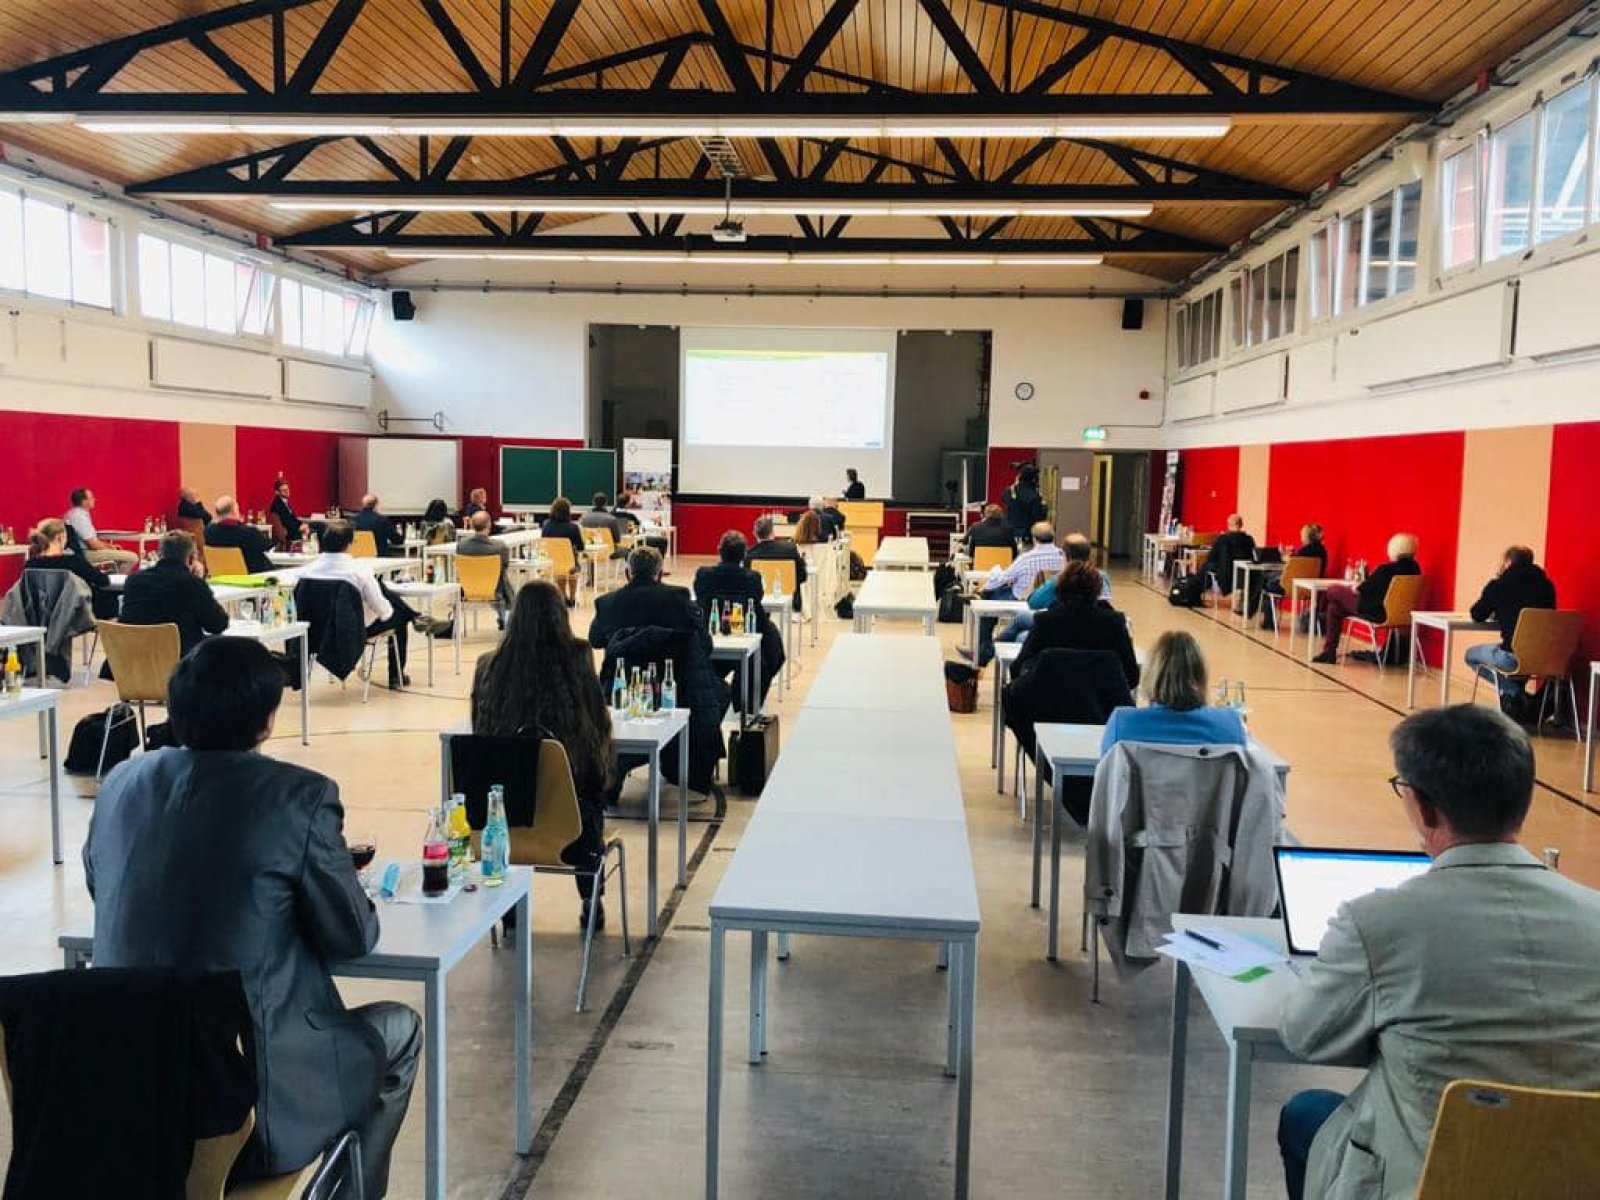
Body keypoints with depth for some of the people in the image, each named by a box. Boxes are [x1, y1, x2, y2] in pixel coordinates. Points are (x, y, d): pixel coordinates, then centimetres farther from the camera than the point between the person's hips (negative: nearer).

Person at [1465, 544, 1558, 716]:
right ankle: (1518, 700, 28)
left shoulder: (1498, 585, -2)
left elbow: (1477, 616, 8)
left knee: (1471, 654, 22)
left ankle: (1514, 693, 11)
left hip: (1514, 657, -6)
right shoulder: (1546, 584, 11)